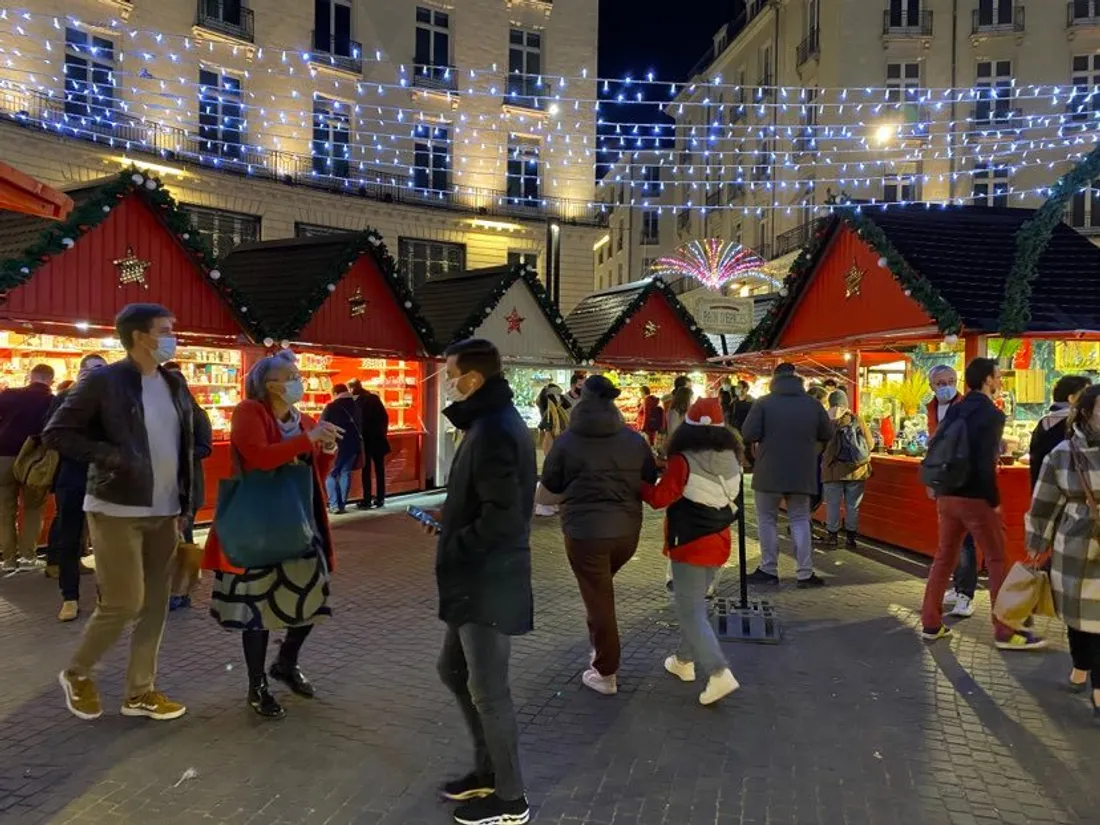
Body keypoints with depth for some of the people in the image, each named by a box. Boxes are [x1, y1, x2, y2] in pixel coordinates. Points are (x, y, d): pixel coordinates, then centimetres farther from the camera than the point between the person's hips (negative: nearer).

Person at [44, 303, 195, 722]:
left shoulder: (174, 383, 9)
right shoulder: (102, 381, -9)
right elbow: (55, 434, -9)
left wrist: (185, 496, 8)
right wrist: (111, 456, -20)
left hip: (164, 511, 6)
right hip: (118, 510, -6)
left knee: (155, 605, 8)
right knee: (123, 603, -4)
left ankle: (140, 692, 21)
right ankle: (77, 674, 23)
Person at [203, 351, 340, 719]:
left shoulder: (304, 421, 11)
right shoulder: (249, 413, -9)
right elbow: (259, 457, -27)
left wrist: (327, 451, -5)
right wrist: (308, 439, -25)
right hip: (259, 524, -6)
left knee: (313, 593, 9)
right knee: (259, 601, 1)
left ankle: (286, 663, 34)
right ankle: (257, 687, 17)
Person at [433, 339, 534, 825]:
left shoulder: (493, 432, -21)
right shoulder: (492, 422, 12)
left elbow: (502, 516, -27)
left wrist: (453, 549, -15)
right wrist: (451, 521, 8)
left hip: (489, 583, -11)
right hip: (475, 580, 11)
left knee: (487, 691, 4)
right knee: (453, 671, 21)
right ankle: (488, 771, 37)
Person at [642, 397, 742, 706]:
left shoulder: (684, 460, -21)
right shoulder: (730, 459, 0)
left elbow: (659, 497, -18)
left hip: (690, 545, -7)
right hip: (718, 542, 7)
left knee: (691, 612, 0)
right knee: (694, 602, 22)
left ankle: (719, 673, -10)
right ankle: (685, 660, 33)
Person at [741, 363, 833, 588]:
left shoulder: (764, 403, -10)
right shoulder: (813, 404, 0)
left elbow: (748, 436, -14)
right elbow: (827, 435, 9)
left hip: (769, 473, -3)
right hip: (801, 474, 3)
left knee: (767, 520, 10)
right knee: (800, 520, 12)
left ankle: (769, 570, 14)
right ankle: (806, 573, 9)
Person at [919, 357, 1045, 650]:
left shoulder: (954, 411, 9)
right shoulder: (991, 413, -13)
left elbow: (935, 449, 9)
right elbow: (986, 462, -20)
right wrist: (994, 500, -12)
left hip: (947, 496, 7)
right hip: (975, 498, -7)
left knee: (944, 558, 13)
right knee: (997, 562, 4)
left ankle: (931, 624, 18)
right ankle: (1005, 632, 11)